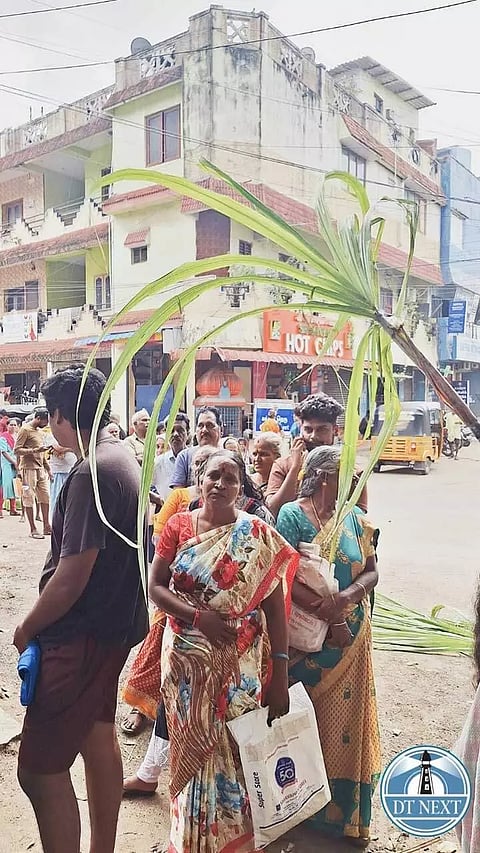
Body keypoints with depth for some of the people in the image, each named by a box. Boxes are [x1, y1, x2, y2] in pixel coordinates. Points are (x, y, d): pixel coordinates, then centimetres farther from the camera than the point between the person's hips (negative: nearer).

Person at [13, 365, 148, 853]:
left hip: (84, 635, -10)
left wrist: (27, 628, -8)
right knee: (98, 736, 23)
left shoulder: (91, 473, -24)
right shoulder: (123, 458, 6)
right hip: (115, 623, 10)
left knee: (40, 768, 0)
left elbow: (72, 577, -25)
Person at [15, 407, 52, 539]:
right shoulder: (25, 430, -8)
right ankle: (33, 530, 3)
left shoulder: (40, 432, 17)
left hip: (41, 469, 8)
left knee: (45, 497, 7)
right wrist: (34, 450, -24)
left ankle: (46, 527, 14)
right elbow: (17, 450, -14)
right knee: (29, 499, -1)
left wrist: (48, 469, 21)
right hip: (29, 469, -8)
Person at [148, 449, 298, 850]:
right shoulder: (178, 525, -3)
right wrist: (198, 616, -18)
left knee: (231, 743, 6)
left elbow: (274, 606, -9)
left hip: (237, 663, -2)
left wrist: (280, 675, -11)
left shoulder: (257, 535, -9)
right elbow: (156, 587, -2)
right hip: (186, 657, 2)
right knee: (191, 741, 16)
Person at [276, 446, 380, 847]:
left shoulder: (356, 518, 2)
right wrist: (329, 616, -21)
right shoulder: (292, 515, -11)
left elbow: (371, 572, 1)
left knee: (344, 718, 11)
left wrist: (348, 596, -19)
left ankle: (345, 811, 29)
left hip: (351, 637, 4)